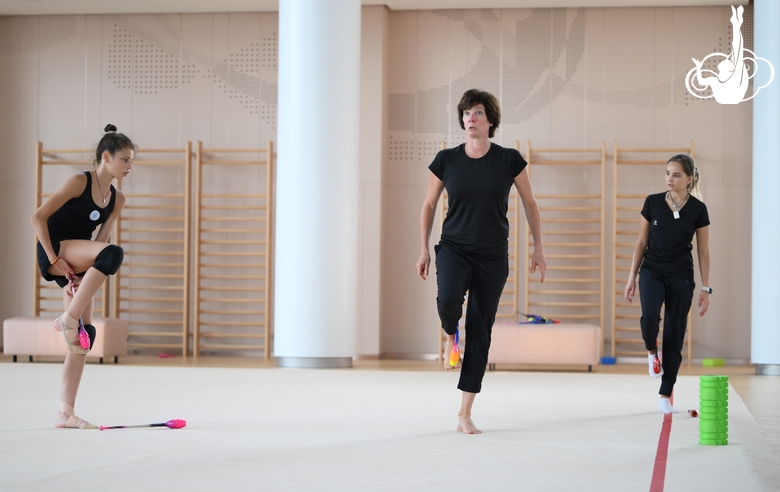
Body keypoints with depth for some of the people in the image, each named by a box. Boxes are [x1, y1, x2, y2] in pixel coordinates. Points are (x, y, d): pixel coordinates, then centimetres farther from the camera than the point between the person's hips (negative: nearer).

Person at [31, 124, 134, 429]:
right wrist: (54, 259, -16)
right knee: (114, 253, -33)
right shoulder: (80, 182, -11)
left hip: (77, 265, 7)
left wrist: (83, 275, -6)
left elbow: (99, 242, 8)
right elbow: (38, 217, -12)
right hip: (54, 250, -7)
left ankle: (65, 412, 3)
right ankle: (67, 319, -26)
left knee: (86, 333, -1)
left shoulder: (117, 200, 9)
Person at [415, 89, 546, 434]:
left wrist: (538, 248, 5)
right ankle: (451, 335, 6)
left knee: (480, 332, 1)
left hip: (492, 257, 1)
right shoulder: (446, 160, -1)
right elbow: (429, 205, 9)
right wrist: (423, 250, 5)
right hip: (453, 248, 0)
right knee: (448, 299, -33)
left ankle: (465, 414, 8)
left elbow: (530, 204, 6)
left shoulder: (509, 160, -3)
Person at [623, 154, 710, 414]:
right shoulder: (653, 202, -2)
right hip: (652, 271, 0)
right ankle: (652, 352, 5)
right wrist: (631, 278, 2)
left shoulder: (698, 209, -4)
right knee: (650, 315, -28)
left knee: (675, 336, 1)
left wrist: (705, 288, 0)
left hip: (681, 277, 0)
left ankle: (666, 394, 12)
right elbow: (641, 242, 4)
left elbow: (703, 251, 1)